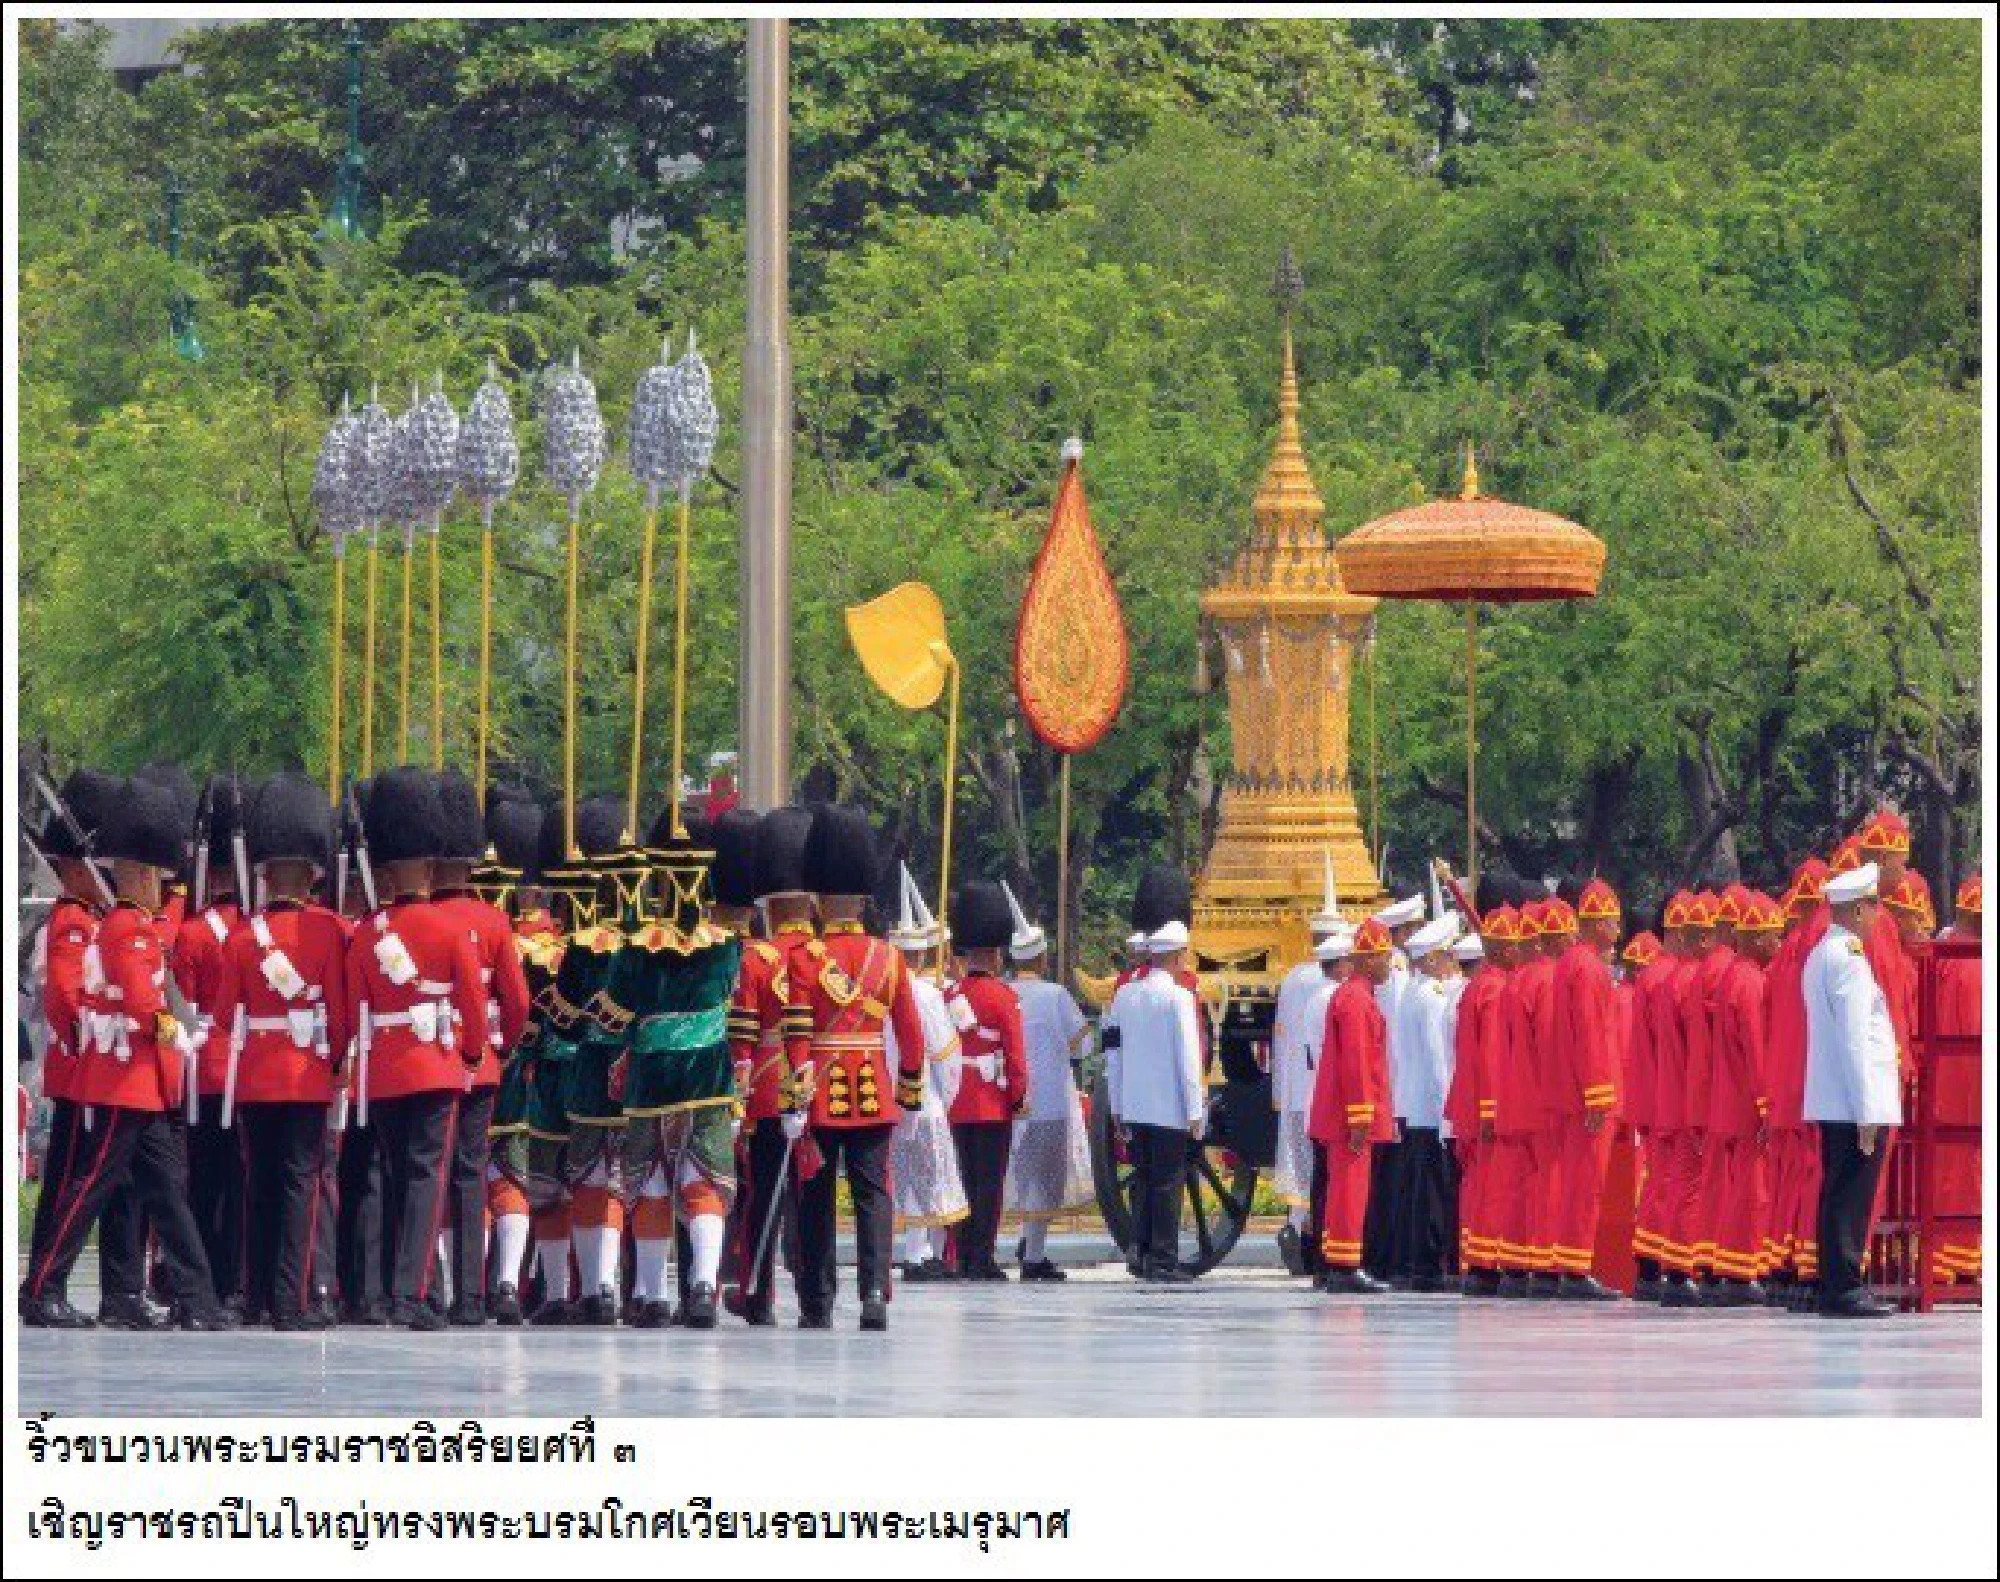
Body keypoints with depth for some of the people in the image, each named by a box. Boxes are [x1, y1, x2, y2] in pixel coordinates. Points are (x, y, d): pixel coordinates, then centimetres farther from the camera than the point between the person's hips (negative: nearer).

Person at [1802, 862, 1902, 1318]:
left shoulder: (1819, 955, 17)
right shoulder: (1849, 957, -14)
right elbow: (1855, 1039, -18)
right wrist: (1867, 1111, -18)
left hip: (1830, 1104, 10)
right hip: (1855, 1099, -10)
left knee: (1839, 1194, 12)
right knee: (1851, 1196, -8)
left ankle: (1835, 1287, 14)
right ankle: (1844, 1290, -8)